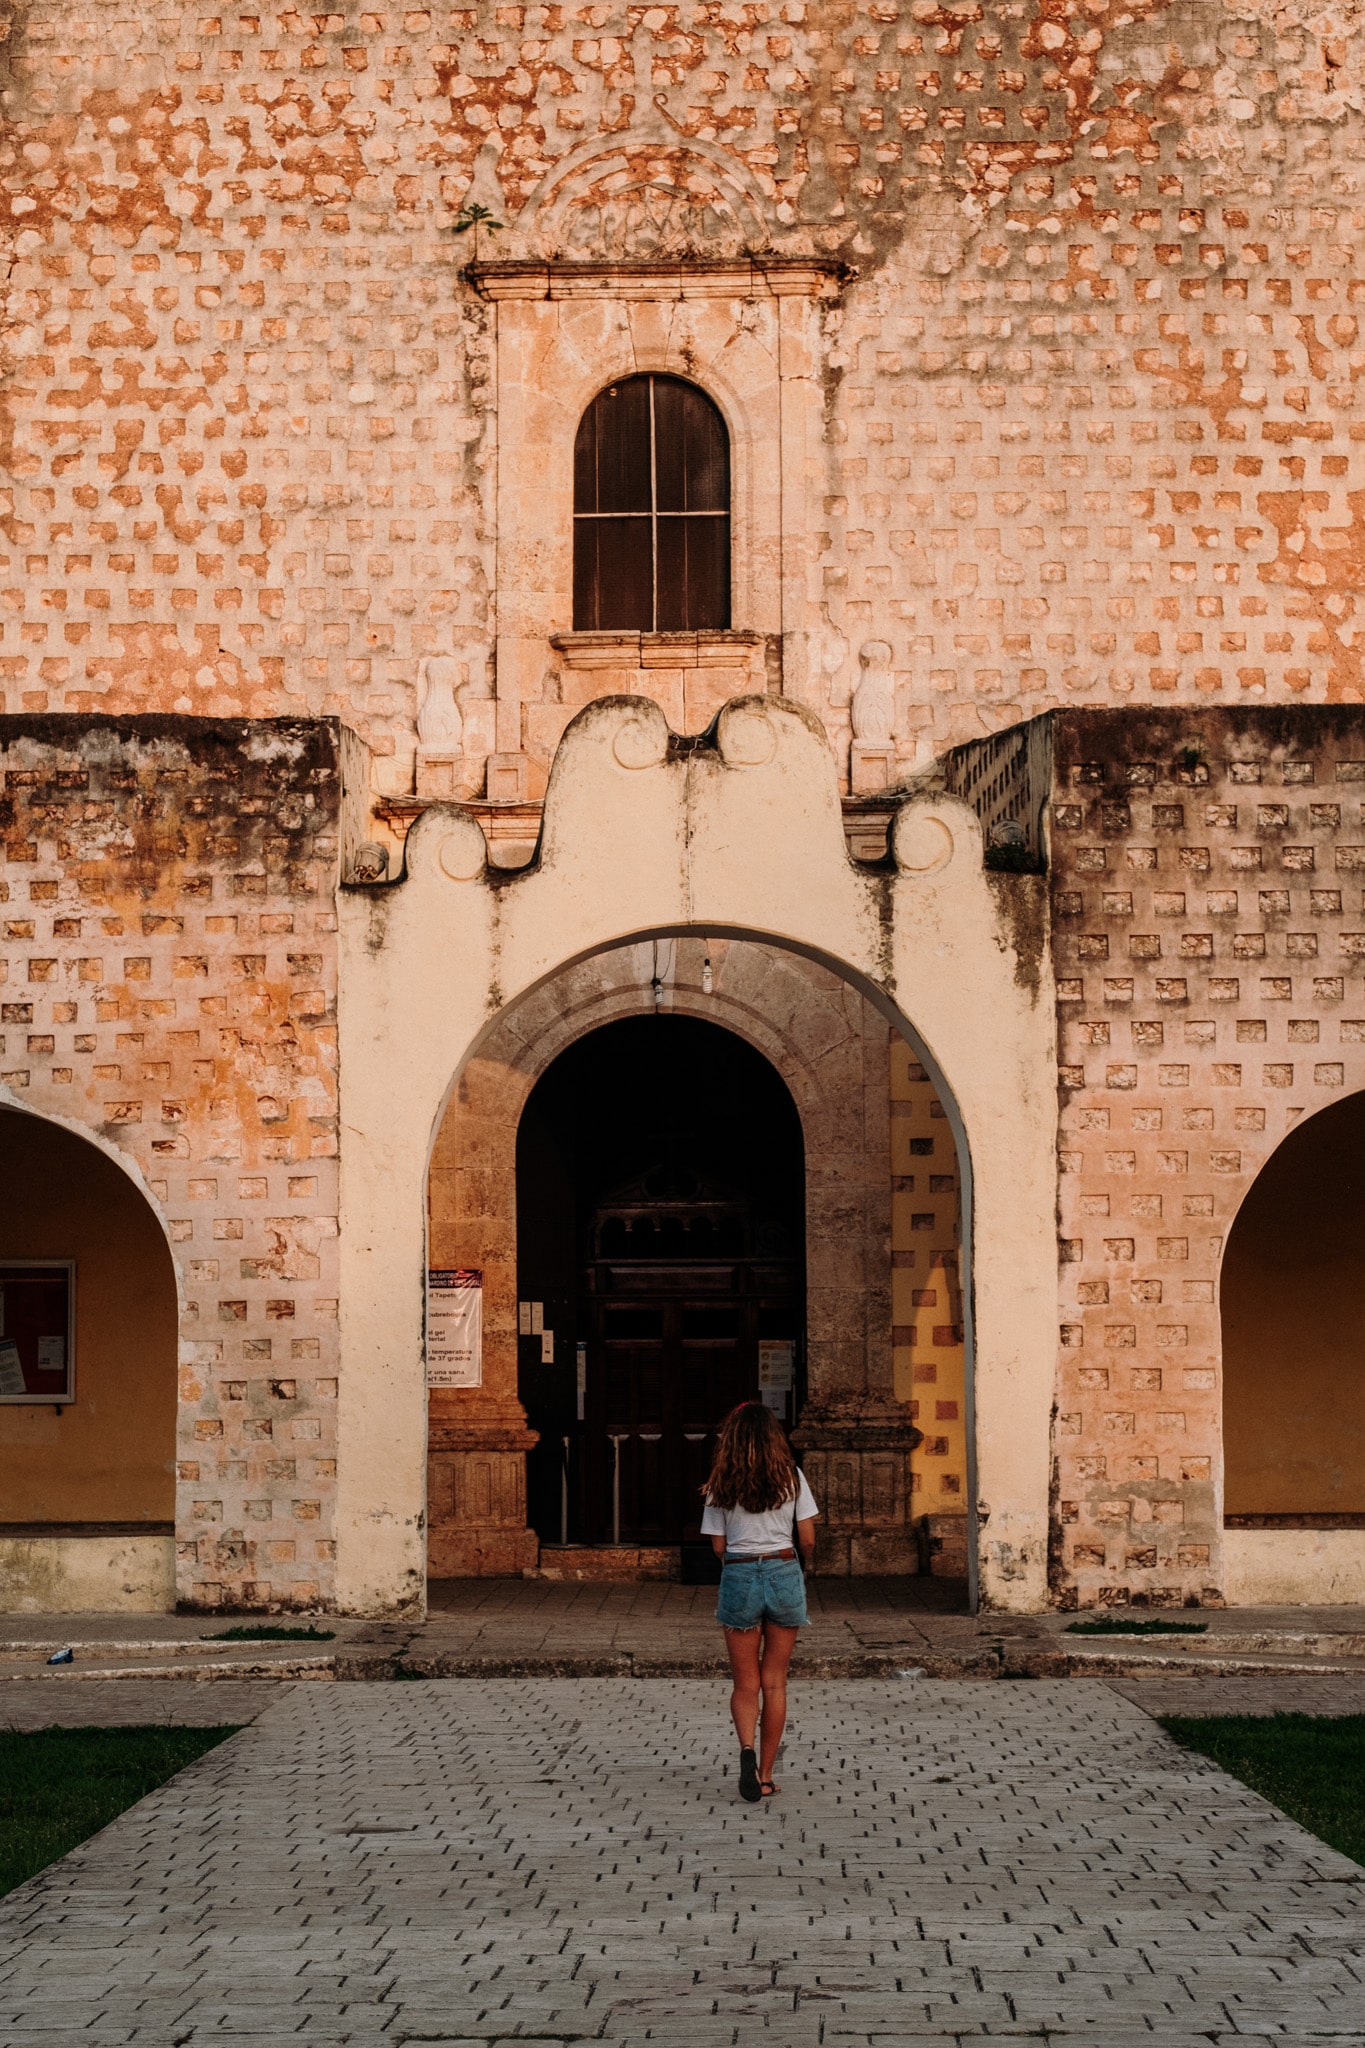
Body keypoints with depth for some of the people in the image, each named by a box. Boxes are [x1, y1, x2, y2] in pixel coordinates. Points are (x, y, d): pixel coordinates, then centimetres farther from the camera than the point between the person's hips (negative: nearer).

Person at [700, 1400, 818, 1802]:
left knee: (745, 1683, 8)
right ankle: (765, 1776, 10)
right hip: (784, 1573, 0)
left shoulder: (721, 1484, 0)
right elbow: (808, 1540, 0)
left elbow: (719, 1546, 1)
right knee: (774, 1682, 10)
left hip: (739, 1576, 0)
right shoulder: (791, 1476, 0)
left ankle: (747, 1748, -20)